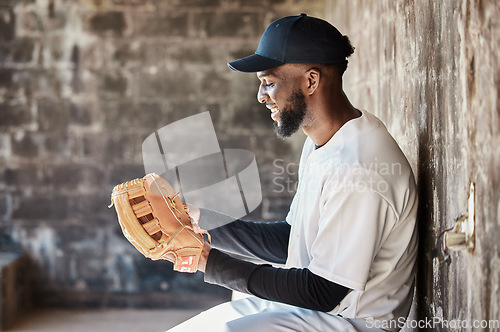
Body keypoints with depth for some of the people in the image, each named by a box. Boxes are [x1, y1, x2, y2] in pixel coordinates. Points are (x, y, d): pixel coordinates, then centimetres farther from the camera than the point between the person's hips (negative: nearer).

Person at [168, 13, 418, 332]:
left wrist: (213, 262, -18)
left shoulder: (356, 172, -25)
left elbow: (324, 292, -23)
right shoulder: (320, 142, 9)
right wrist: (200, 220, 5)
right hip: (306, 305, 10)